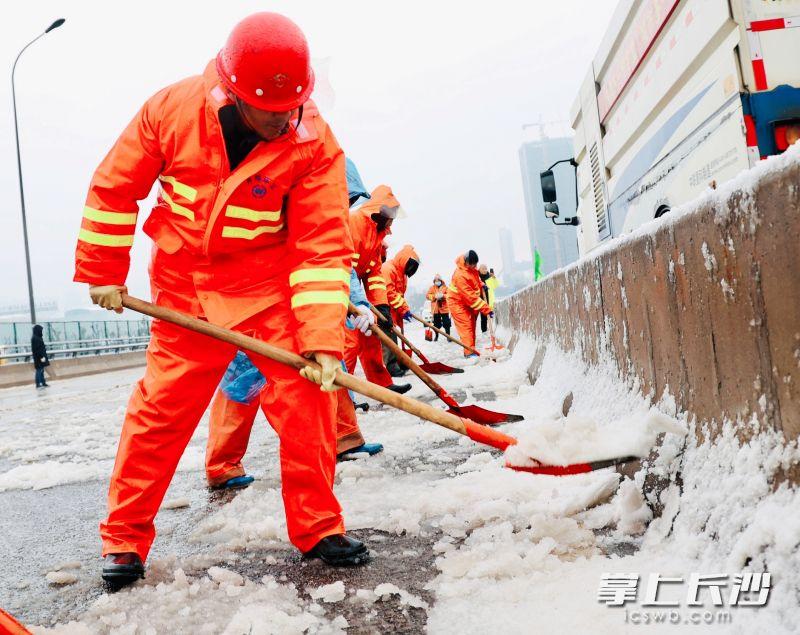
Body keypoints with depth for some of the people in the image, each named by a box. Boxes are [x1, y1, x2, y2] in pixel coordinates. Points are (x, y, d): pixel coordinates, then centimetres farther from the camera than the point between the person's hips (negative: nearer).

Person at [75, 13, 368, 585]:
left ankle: (318, 528, 12)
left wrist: (321, 339, -25)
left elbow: (323, 246, -18)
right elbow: (115, 188, 0)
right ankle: (125, 538, 20)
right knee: (159, 409, 3)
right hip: (186, 290, 1)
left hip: (273, 290, 0)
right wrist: (103, 271, 2)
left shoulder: (315, 144, -16)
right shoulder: (172, 109, -13)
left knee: (307, 400, -6)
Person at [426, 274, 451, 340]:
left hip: (444, 308, -1)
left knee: (446, 323, -2)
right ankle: (436, 336, 21)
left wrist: (443, 296, -19)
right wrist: (434, 296, -16)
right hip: (435, 309, 1)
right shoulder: (432, 288, 8)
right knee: (436, 324, 7)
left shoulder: (445, 287, 4)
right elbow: (427, 295, -1)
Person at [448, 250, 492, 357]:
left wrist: (481, 285, 5)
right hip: (458, 302, -8)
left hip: (469, 301, 8)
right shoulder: (460, 276, -35)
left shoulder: (471, 266, -9)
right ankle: (469, 352, -16)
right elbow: (471, 296, -35)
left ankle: (470, 349, 17)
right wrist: (487, 309, -34)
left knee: (472, 325, 9)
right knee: (465, 326, -14)